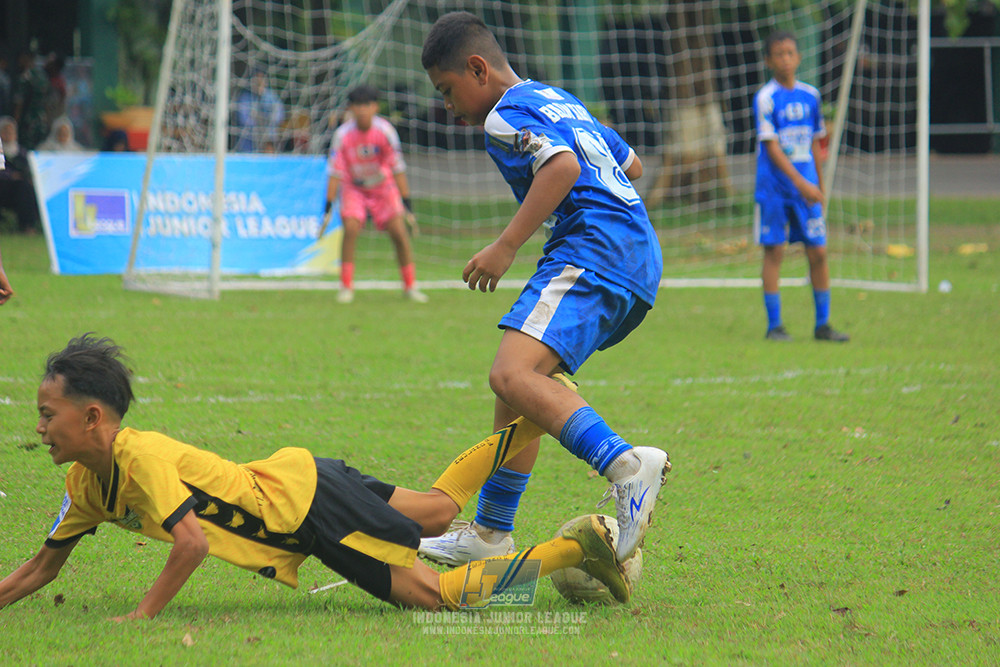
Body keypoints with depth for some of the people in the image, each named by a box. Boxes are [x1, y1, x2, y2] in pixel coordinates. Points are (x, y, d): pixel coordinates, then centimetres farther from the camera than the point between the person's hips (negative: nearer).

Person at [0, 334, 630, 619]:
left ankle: (579, 548, -9)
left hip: (306, 498, -9)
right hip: (288, 481, 9)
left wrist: (143, 616, -32)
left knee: (431, 591, -16)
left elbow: (191, 542, -34)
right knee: (439, 508, 25)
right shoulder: (88, 482, 1)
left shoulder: (141, 457, -26)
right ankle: (540, 415, 35)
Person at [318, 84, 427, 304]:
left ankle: (410, 287, 3)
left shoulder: (384, 131, -20)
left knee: (399, 232, -11)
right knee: (351, 228, -21)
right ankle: (346, 287, -9)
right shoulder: (343, 134, -21)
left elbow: (397, 166, -15)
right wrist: (329, 205, -18)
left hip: (383, 186, 1)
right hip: (353, 187, -1)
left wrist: (406, 202, -17)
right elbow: (334, 171, -16)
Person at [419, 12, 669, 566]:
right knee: (518, 380, 21)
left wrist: (507, 246, -20)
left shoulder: (507, 115, -2)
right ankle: (490, 533, 28)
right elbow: (630, 164, 36)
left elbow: (563, 166, -21)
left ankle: (625, 465, -46)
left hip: (592, 251, -10)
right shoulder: (557, 100, 27)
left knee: (512, 375, -27)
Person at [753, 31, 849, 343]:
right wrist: (800, 182, -21)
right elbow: (771, 147, -14)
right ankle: (774, 325, 5)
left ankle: (822, 324, 10)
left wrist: (820, 186, 17)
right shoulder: (766, 98, -8)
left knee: (818, 252, 1)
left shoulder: (810, 96, 8)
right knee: (774, 252, -2)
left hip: (807, 187, 4)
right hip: (774, 187, -4)